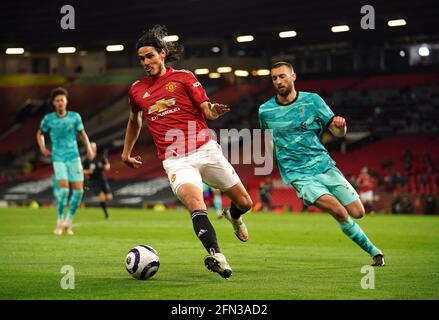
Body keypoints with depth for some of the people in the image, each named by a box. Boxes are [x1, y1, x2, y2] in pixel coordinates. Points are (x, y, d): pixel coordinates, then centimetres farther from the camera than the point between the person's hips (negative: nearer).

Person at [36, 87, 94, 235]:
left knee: (78, 190, -5)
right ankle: (60, 222, -2)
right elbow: (40, 134, 17)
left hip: (74, 157, 2)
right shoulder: (48, 119, -1)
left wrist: (89, 148, 0)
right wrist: (43, 148, 1)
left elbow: (82, 133, 15)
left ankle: (68, 221, 13)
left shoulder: (75, 116, 1)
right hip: (58, 159, -2)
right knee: (64, 188, -18)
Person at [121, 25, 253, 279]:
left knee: (245, 202, 4)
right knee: (195, 202, -31)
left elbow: (207, 111, -1)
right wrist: (126, 152, 32)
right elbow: (135, 120, 31)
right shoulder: (137, 90, 11)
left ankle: (233, 216, 42)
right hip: (176, 161, 0)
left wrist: (215, 109, -23)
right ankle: (217, 256, -44)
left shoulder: (183, 77, 3)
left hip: (206, 150, 0)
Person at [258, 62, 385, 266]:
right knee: (340, 212, -21)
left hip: (324, 165, 2)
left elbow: (337, 132, 0)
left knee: (357, 212, -4)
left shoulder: (312, 100, 0)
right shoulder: (265, 111, 0)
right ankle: (373, 251, -2)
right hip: (299, 175, -2)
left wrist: (340, 125, -22)